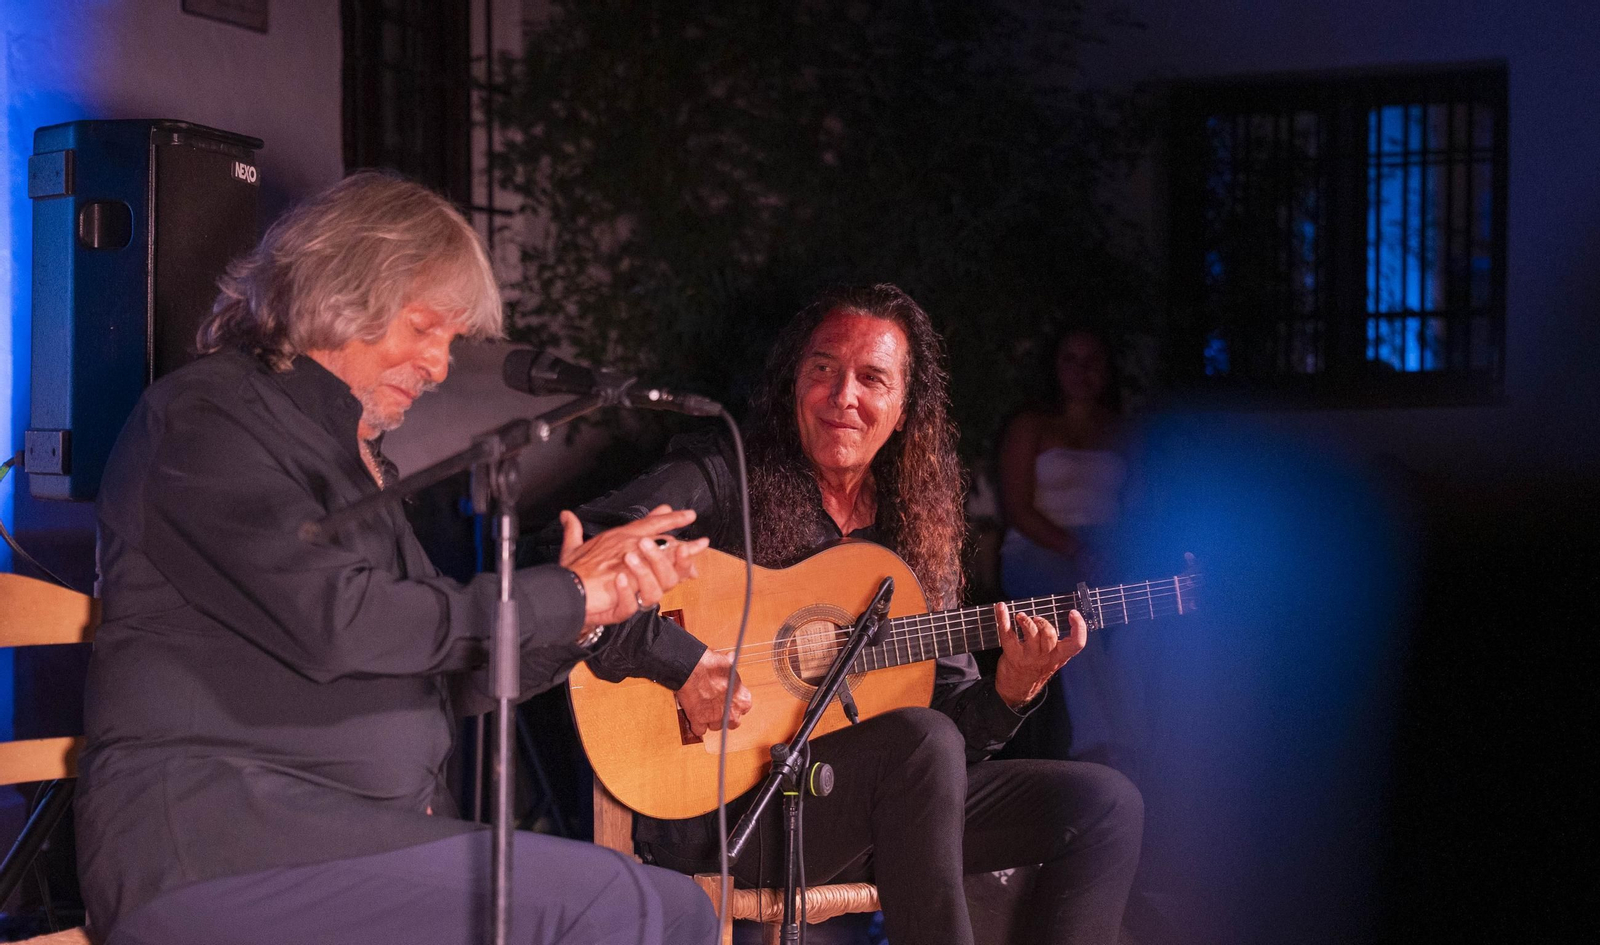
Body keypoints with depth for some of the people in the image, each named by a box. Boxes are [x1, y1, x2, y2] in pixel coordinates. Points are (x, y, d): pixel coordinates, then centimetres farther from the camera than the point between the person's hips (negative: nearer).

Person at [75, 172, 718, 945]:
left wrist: (580, 617, 6)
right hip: (220, 846, -8)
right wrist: (562, 594, -7)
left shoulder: (359, 459, 23)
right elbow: (330, 621, -16)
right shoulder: (205, 413, -3)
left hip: (367, 836, 8)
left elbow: (438, 681, 23)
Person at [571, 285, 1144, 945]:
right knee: (921, 741, -34)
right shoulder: (723, 480, -4)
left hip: (882, 806, 6)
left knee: (1106, 804, -5)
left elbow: (951, 711, 11)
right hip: (724, 809, -6)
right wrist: (682, 663, -25)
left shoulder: (922, 533, 12)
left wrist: (1010, 691, -9)